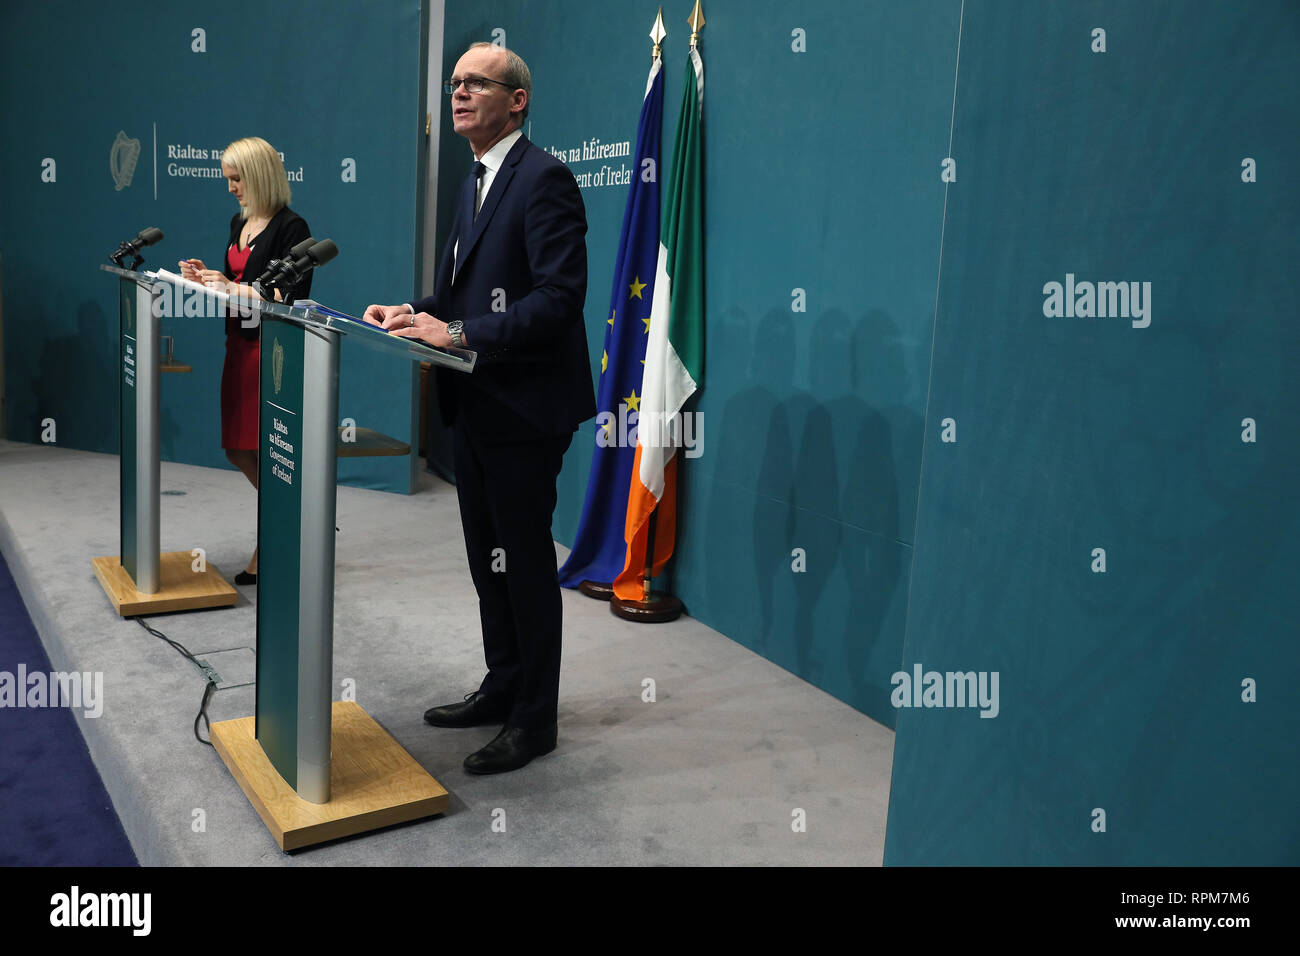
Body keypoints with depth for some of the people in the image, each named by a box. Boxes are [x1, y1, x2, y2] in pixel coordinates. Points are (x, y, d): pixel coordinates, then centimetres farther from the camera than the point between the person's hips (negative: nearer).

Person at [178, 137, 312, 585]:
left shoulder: (291, 227, -11)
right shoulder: (239, 221, 16)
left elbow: (292, 297, -17)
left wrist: (233, 289, -18)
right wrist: (209, 275, 5)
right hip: (240, 344, 9)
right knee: (239, 452, 11)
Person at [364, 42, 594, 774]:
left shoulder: (543, 178, -13)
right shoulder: (479, 182, 16)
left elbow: (559, 296, -23)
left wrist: (460, 333, -26)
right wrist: (418, 313, 1)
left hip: (524, 409, -9)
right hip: (476, 405, 9)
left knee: (525, 562, 2)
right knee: (489, 558, 18)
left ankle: (536, 718, 17)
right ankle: (502, 688, 34)